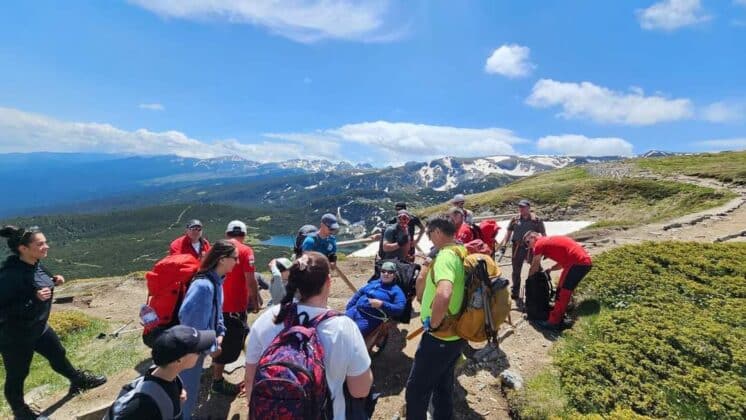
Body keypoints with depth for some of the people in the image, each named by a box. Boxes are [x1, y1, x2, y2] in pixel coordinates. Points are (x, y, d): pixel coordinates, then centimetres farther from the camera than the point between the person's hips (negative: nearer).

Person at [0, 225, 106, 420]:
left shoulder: (34, 264, -7)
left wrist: (53, 281, -5)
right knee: (17, 375, 16)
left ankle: (78, 381, 47)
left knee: (58, 355, 25)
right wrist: (34, 299, -35)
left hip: (39, 327, 8)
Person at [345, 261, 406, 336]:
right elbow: (358, 294, 25)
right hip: (355, 310, 6)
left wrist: (381, 304, -22)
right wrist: (347, 309, 20)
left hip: (370, 319, -6)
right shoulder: (373, 283, 19)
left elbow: (400, 309, -12)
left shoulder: (396, 291, 2)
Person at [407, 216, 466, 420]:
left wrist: (433, 324, -27)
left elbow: (443, 294, -44)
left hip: (439, 337, -9)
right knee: (443, 385, 24)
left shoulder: (446, 256, -25)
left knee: (416, 390, 7)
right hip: (454, 335, 9)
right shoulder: (462, 252, 5)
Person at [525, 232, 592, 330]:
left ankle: (554, 322, 4)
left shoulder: (539, 243, -2)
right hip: (585, 261, 9)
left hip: (577, 263, -9)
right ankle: (558, 318, 26)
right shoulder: (550, 241, 23)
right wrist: (550, 269, 16)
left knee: (562, 292, -2)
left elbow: (534, 267, 5)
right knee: (564, 291, 17)